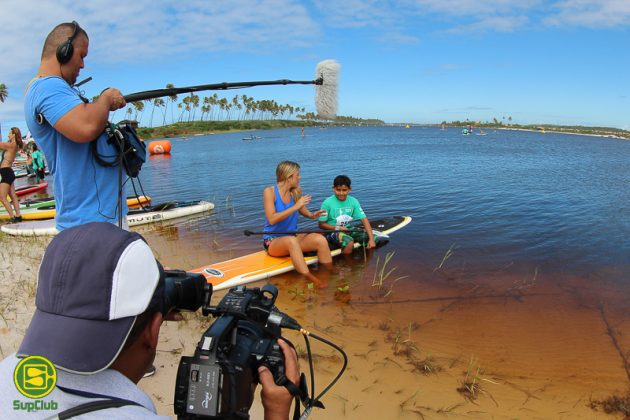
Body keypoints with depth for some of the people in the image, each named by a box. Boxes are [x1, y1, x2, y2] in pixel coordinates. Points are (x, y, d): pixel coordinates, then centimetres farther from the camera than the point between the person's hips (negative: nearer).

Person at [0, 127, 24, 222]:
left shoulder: (11, 145, -14)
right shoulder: (14, 145, 12)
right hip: (9, 173, 9)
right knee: (13, 196, 11)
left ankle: (13, 217, -8)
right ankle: (18, 216, 13)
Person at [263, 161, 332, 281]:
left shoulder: (296, 192, 4)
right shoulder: (270, 192, -10)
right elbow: (272, 219, -21)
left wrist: (312, 215, 0)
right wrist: (295, 206, -23)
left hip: (293, 236, 5)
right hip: (273, 241, -5)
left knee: (320, 240, -22)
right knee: (291, 241, -38)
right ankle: (313, 283, -43)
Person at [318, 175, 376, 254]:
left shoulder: (353, 201, -3)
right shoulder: (328, 203, -14)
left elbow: (364, 219, -9)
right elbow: (321, 224, -8)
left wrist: (371, 239, -19)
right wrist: (337, 228, -20)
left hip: (347, 229, 5)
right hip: (332, 231, -5)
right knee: (349, 242, -34)